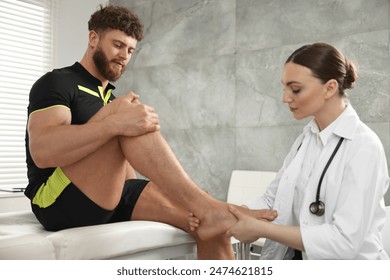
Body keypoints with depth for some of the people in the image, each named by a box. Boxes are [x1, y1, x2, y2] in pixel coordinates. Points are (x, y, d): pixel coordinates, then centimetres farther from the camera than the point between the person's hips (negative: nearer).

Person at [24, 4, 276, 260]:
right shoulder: (56, 83, -1)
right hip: (58, 201, -6)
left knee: (208, 223, -16)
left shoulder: (112, 99, 23)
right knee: (121, 115, -27)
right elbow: (42, 151, -21)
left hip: (113, 197, 7)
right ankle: (209, 209, -31)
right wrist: (116, 122, -32)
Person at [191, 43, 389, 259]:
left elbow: (345, 241, -22)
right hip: (297, 258, 5)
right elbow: (272, 200, 4)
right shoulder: (307, 138, 6)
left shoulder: (363, 147, -16)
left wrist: (260, 229, -21)